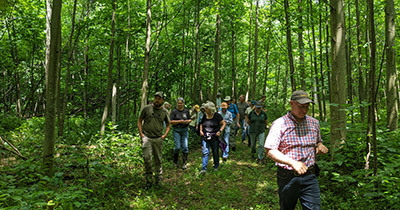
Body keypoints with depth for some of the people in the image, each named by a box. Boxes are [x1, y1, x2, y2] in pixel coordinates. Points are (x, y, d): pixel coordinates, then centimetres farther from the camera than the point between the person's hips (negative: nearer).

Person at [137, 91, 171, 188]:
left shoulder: (165, 111, 7)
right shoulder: (146, 108, 1)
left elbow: (168, 124, 19)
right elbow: (139, 120, 8)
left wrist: (165, 135, 4)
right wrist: (141, 133, -2)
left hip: (158, 139, 2)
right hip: (146, 137, -2)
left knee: (158, 159, 8)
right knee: (147, 158, -11)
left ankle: (158, 177, 25)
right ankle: (149, 179, 6)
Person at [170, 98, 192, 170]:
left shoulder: (186, 111, 8)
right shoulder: (174, 111, -3)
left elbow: (190, 119, 14)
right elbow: (171, 121, -8)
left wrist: (188, 121, -8)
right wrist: (180, 121, -17)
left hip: (185, 130, 3)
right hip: (176, 130, -3)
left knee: (185, 147, -3)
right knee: (177, 147, -3)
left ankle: (184, 163, 5)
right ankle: (175, 161, 21)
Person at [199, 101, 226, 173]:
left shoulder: (217, 116, -7)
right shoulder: (204, 116, 6)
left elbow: (224, 124, -3)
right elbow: (201, 124, 22)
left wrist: (220, 131, -15)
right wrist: (201, 130, 6)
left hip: (215, 138, -3)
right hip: (205, 137, 3)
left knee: (215, 152, 11)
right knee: (205, 152, -7)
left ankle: (216, 166, 30)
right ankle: (204, 168, -6)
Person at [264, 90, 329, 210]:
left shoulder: (314, 123, 7)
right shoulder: (279, 124, -9)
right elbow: (270, 151, -15)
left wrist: (320, 146, -2)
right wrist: (292, 162, -28)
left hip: (310, 177, 3)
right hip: (288, 177, -3)